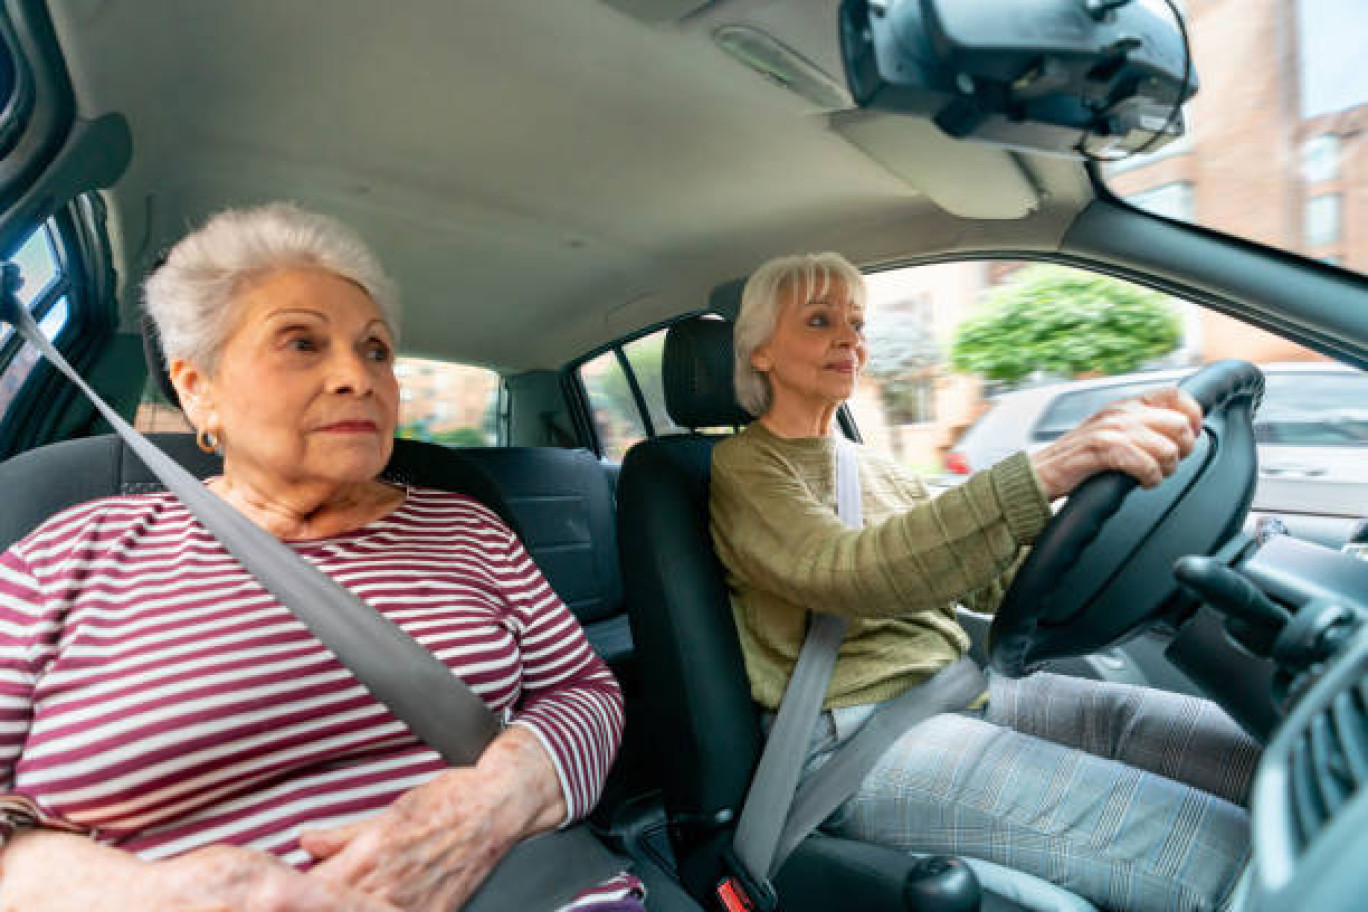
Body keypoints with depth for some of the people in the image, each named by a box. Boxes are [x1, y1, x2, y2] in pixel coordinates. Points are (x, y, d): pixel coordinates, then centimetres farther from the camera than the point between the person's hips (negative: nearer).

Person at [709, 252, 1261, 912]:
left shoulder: (870, 465, 17)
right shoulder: (742, 468, -6)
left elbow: (995, 581, 8)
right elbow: (847, 574, -28)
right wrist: (1040, 475, -37)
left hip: (957, 683, 8)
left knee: (1240, 750, -6)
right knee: (1214, 851, -19)